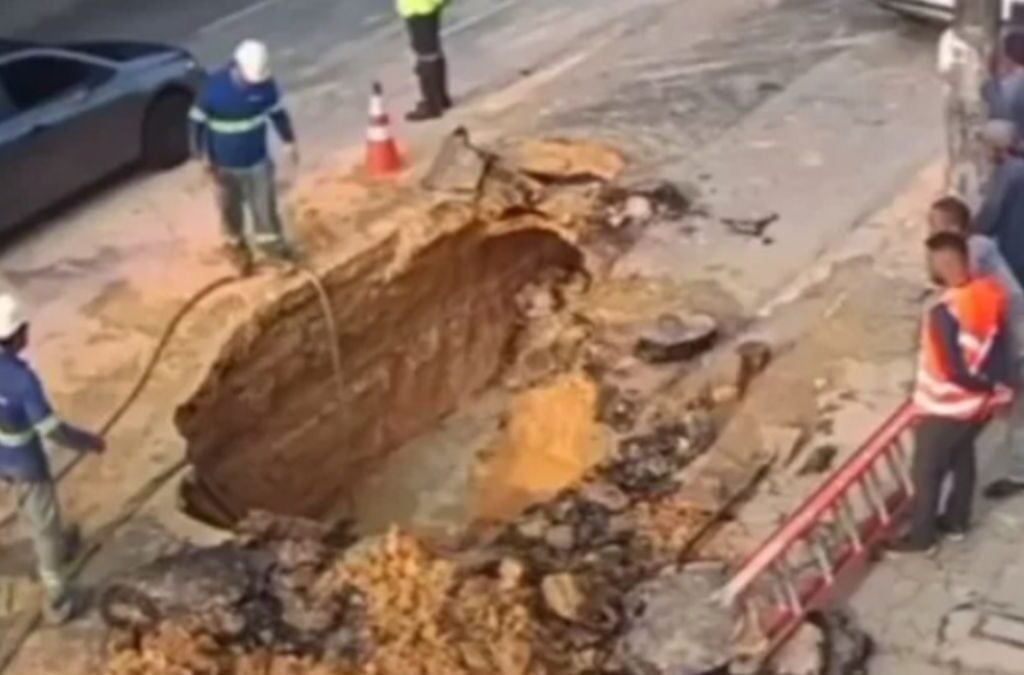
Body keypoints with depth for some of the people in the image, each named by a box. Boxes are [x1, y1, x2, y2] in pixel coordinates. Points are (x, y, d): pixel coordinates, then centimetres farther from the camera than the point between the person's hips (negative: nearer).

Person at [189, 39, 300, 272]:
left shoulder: (266, 84, -18)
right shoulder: (215, 87, -26)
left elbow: (277, 112, 1)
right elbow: (198, 122, -14)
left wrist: (289, 141, 7)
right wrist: (203, 156, -11)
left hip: (257, 159, 2)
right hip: (225, 163, -2)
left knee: (265, 202, 16)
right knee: (231, 207, 19)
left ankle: (268, 239, 43)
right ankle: (236, 244, 44)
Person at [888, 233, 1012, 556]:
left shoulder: (944, 312, -33)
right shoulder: (990, 292, -9)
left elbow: (954, 371, -27)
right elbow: (997, 345, 3)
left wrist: (985, 385, -10)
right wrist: (994, 386, 12)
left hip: (944, 408, -7)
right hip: (977, 403, 7)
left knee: (927, 471, 13)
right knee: (962, 458, 27)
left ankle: (921, 536, 30)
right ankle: (956, 521, 45)